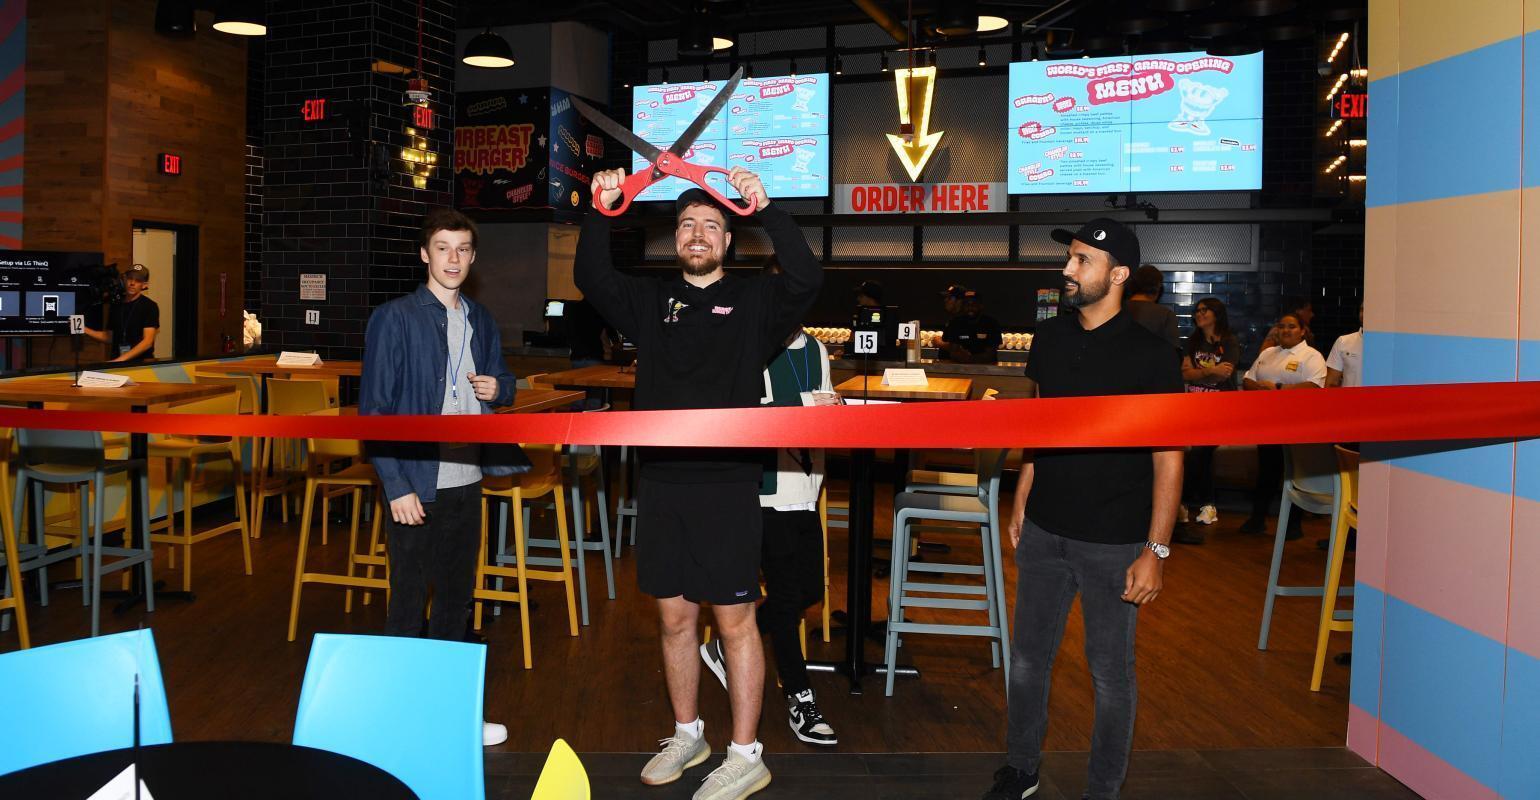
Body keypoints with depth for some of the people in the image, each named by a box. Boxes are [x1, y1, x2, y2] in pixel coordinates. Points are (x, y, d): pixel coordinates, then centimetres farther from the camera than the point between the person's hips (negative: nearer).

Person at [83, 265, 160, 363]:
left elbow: (148, 342, -11)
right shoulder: (115, 306, 13)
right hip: (116, 361, 4)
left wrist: (120, 360, -17)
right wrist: (84, 330, 9)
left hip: (142, 362, -4)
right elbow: (110, 337, 22)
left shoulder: (149, 306, -3)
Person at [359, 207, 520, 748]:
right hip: (416, 484, -6)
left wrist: (499, 387, -4)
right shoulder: (395, 318, -8)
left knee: (457, 599, 15)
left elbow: (500, 379, 22)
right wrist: (397, 487, -16)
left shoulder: (481, 321, 10)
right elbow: (372, 408, -11)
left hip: (466, 480, 6)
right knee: (409, 602, 4)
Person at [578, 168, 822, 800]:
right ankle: (687, 735, 31)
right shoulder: (650, 301, 14)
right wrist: (601, 213, -8)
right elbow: (591, 278, 5)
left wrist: (766, 209, -22)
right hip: (661, 481, 4)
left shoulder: (753, 301, 3)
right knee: (674, 617, 14)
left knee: (735, 620, 2)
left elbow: (806, 279, -14)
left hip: (727, 483, -4)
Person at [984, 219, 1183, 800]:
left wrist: (1155, 550, -13)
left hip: (1113, 543, -5)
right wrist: (1020, 505, 14)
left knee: (1109, 673, 8)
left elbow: (1168, 457, -10)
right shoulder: (1050, 338, 5)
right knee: (1028, 659, 14)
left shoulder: (1151, 355, -11)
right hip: (1044, 532, 5)